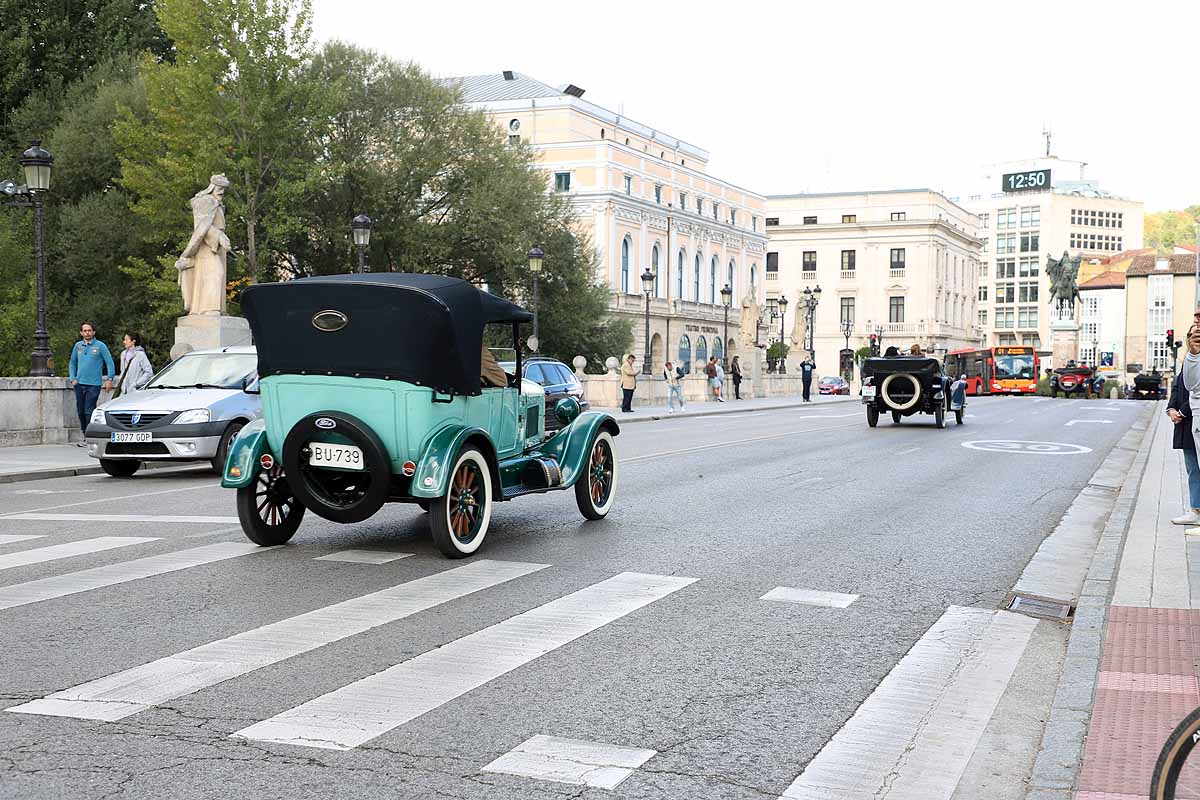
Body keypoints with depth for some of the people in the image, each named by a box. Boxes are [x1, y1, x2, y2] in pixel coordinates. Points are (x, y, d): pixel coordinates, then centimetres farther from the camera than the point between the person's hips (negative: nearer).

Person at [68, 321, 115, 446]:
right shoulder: (78, 346, 10)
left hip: (94, 384, -5)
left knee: (89, 411, -8)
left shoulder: (100, 346, -3)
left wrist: (109, 379, -10)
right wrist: (73, 378, 8)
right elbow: (72, 363, 19)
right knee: (80, 411, 8)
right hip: (79, 384, 5)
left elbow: (110, 363, -3)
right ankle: (83, 432, 21)